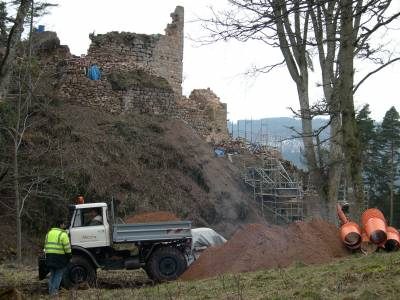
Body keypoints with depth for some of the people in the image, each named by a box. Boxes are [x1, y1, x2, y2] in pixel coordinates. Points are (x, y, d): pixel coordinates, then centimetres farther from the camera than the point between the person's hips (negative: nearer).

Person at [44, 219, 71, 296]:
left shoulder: (49, 233, 14)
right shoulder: (63, 234, -9)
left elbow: (46, 245, 18)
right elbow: (67, 247, -12)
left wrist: (47, 255, 23)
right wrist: (69, 255, 0)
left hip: (49, 256, 6)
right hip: (59, 256, -6)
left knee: (52, 274, 16)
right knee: (58, 274, 2)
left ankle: (50, 290, 14)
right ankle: (54, 291, -3)